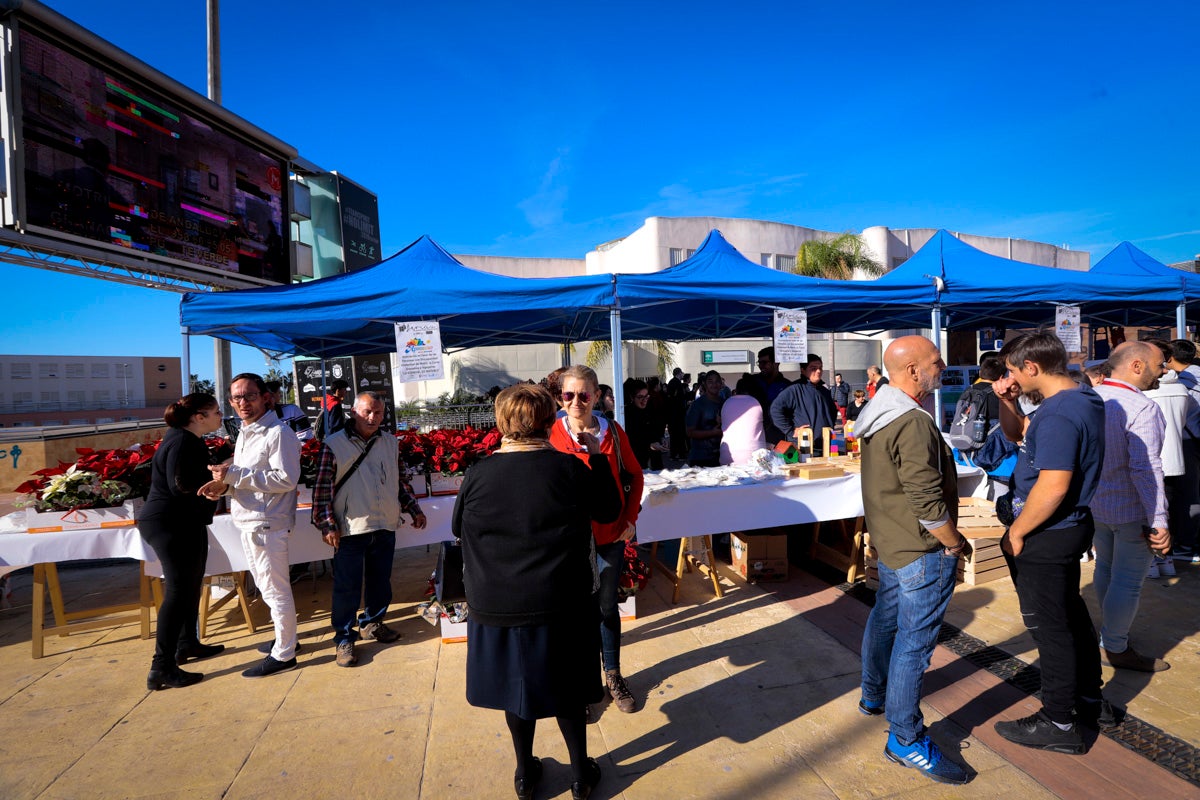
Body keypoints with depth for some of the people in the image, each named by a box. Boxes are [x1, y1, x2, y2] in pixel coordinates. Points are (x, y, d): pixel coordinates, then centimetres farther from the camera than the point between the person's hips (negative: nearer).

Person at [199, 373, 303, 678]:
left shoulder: (278, 433, -15)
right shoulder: (245, 434, 15)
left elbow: (285, 479, -23)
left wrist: (235, 475, -22)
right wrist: (225, 484, 1)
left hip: (267, 524, -10)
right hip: (249, 523, 10)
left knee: (275, 590, 0)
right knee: (267, 587, 20)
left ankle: (283, 655, 11)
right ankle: (284, 637, 35)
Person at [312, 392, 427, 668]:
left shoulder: (391, 444, 8)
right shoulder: (333, 444, -6)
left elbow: (400, 482, 16)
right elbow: (322, 488, -7)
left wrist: (414, 510, 11)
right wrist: (327, 525, -11)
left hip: (385, 527, 5)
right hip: (349, 530, -4)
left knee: (380, 581, 16)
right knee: (347, 586, 3)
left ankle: (372, 623, 36)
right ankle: (344, 638, 20)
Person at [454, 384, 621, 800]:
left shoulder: (478, 475, -12)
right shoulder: (570, 469, -15)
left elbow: (458, 527, 6)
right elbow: (608, 511, 1)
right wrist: (597, 457, 6)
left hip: (495, 608, 1)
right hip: (559, 606, -1)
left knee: (515, 687, 22)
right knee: (566, 691, 19)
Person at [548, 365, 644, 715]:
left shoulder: (613, 432, -4)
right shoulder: (552, 435, -10)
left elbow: (634, 474, 8)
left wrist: (631, 517, 1)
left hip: (610, 536, 2)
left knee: (607, 607, 15)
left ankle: (613, 676, 36)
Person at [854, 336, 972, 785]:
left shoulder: (878, 415, 6)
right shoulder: (914, 424, -25)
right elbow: (928, 502, -26)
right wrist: (956, 543, -10)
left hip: (889, 542, 10)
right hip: (921, 551, -10)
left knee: (885, 619, 23)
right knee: (914, 642, 0)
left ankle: (874, 696, 41)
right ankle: (905, 740, 12)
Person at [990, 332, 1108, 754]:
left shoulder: (1058, 415, -26)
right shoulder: (1082, 398, 7)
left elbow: (1053, 486, -30)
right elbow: (1017, 433, 19)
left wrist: (1016, 531, -19)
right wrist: (1006, 400, 2)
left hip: (1046, 535, -10)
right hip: (1068, 528, 10)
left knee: (1050, 627, 3)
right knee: (1071, 613, 23)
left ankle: (1058, 723, 18)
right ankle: (1091, 700, 40)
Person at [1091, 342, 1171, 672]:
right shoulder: (1142, 408, -21)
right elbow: (1146, 469, -26)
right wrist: (1159, 522, -22)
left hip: (1095, 504, 7)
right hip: (1132, 511, -7)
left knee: (1105, 568, 23)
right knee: (1128, 582, 7)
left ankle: (1110, 631, 41)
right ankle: (1116, 648, 20)